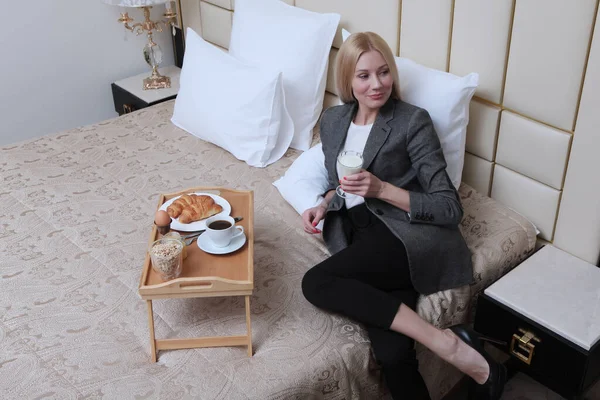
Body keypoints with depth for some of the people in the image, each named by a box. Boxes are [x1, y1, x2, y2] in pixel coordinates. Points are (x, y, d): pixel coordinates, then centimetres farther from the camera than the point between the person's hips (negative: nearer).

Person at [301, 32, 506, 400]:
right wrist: (324, 205, 7)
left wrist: (382, 189, -15)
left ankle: (445, 341, -22)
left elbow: (451, 209, -5)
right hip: (363, 241, 4)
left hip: (411, 237, -3)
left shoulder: (413, 121, -1)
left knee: (316, 283, -29)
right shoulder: (332, 121, 14)